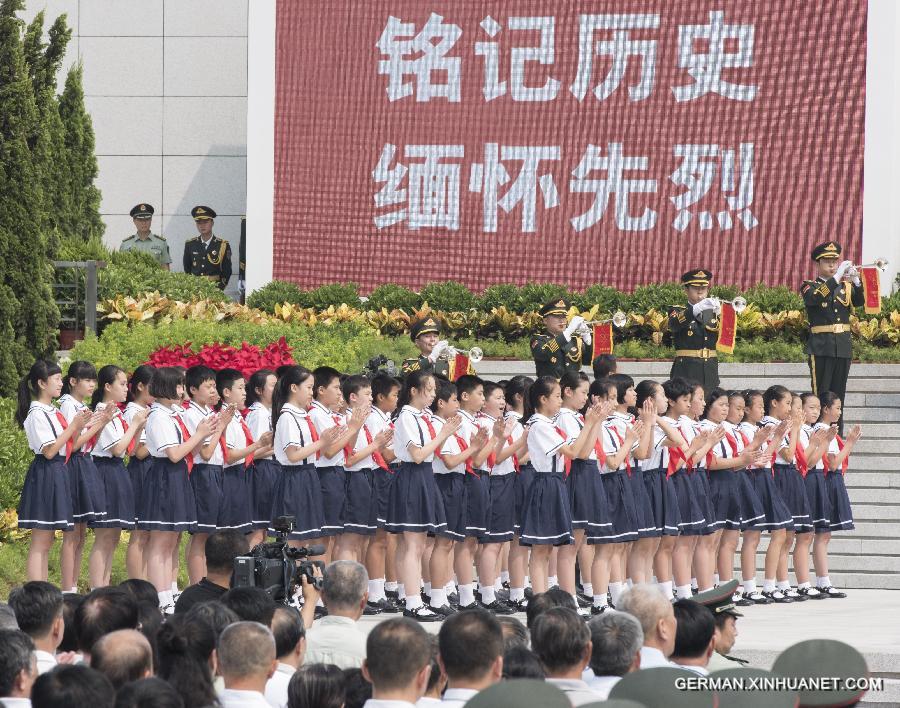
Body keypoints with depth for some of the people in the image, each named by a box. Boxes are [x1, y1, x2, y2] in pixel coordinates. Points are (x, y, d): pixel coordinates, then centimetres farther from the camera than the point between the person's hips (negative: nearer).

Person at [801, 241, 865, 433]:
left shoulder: (846, 287, 14)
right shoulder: (810, 287, 3)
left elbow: (859, 301, -4)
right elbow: (815, 298, -19)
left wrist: (856, 281, -21)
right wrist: (837, 277, -26)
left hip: (843, 347, 4)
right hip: (821, 348, -4)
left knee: (838, 397, 6)